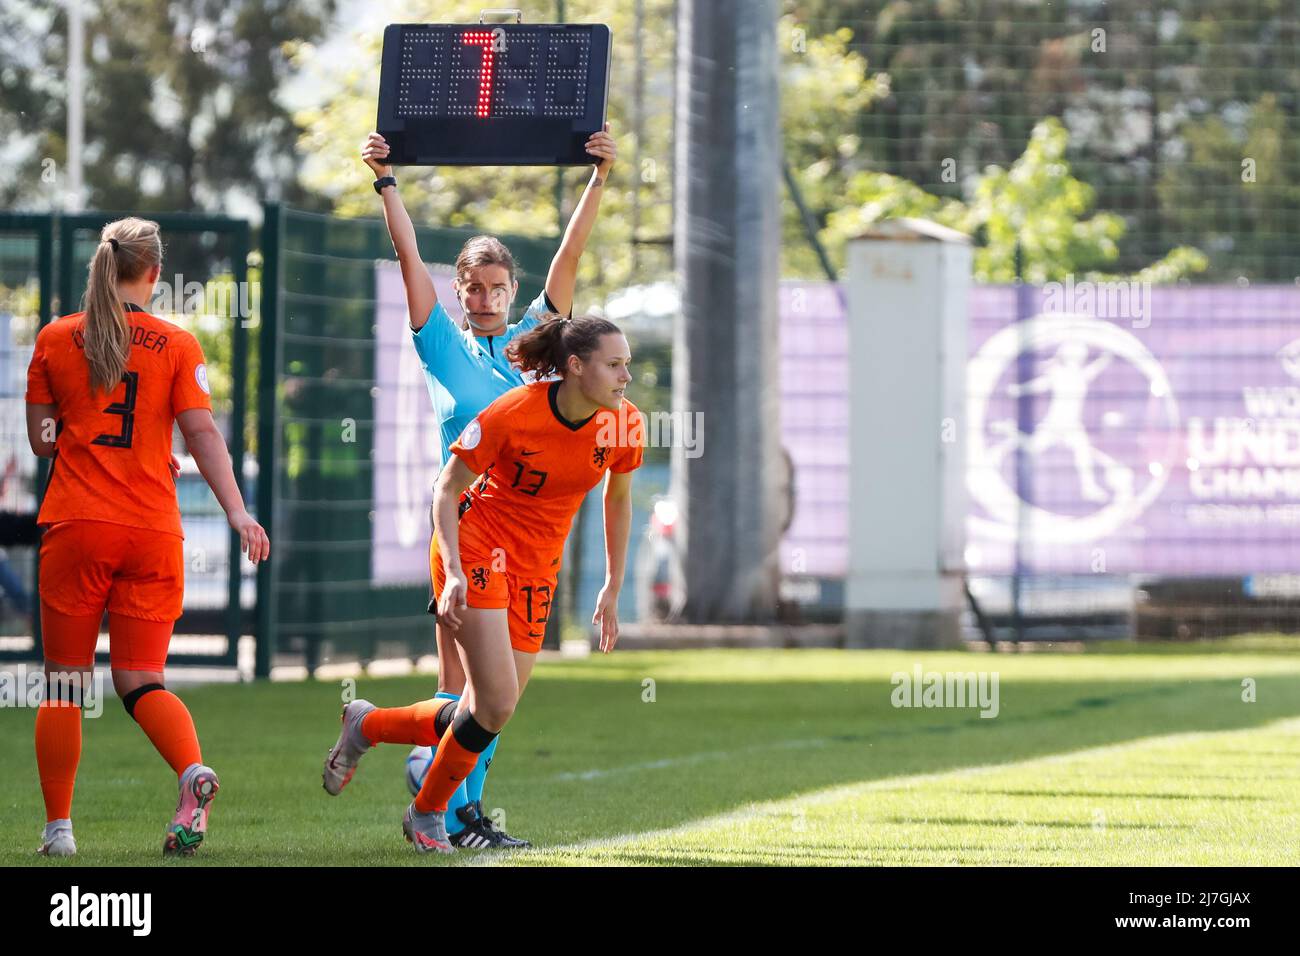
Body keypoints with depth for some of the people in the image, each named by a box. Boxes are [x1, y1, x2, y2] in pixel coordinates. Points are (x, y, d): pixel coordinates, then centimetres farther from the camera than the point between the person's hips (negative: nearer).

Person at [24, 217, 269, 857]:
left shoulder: (55, 340, 4)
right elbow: (203, 434, -7)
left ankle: (58, 826, 5)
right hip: (153, 530, 1)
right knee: (140, 679, 6)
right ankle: (193, 771, -23)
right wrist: (238, 513, -12)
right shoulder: (177, 345, 2)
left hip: (77, 523, -1)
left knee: (65, 679, 8)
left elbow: (41, 440, 7)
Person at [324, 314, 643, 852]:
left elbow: (618, 499, 12)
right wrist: (454, 573, -22)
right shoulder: (511, 414, -22)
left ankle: (367, 726, 26)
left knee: (486, 715, 2)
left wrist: (612, 590, 14)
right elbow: (447, 490, -11)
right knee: (496, 705, -17)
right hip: (476, 550, -6)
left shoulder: (623, 424, -8)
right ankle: (428, 813, 7)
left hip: (536, 569, 6)